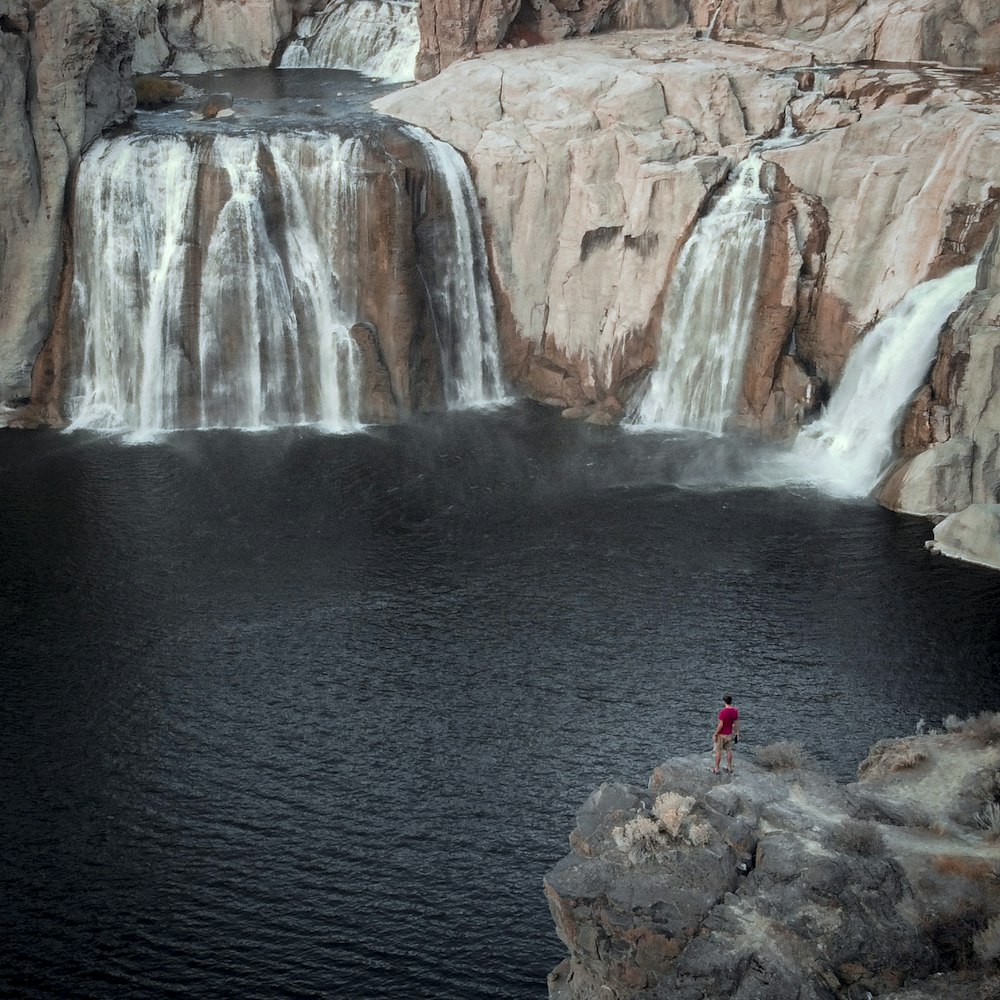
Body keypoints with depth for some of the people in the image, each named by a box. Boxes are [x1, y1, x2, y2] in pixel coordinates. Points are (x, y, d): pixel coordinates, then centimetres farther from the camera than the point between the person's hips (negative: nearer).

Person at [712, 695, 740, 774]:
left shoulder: (723, 712, -28)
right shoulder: (735, 711, -9)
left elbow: (720, 725, -25)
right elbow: (736, 723, 0)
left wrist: (715, 735, -14)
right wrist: (736, 733, 13)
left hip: (721, 734, -6)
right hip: (729, 734, 6)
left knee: (718, 751, 8)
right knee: (729, 750, 18)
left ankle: (716, 769, 17)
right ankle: (729, 767, 28)